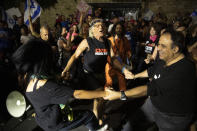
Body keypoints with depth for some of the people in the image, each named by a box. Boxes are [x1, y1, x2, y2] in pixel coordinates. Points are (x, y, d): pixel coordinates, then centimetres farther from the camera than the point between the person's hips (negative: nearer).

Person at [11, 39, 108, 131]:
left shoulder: (31, 78, -13)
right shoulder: (46, 85, -39)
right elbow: (77, 94, -41)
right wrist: (104, 93, -37)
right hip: (54, 123, -8)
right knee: (89, 115, 7)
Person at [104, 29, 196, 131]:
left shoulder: (182, 71, -34)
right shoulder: (165, 59, -8)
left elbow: (152, 88, -37)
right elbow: (152, 71, 13)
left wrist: (119, 95, -35)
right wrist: (135, 76, 29)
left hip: (172, 118, -7)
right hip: (153, 103, 7)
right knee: (131, 120, 9)